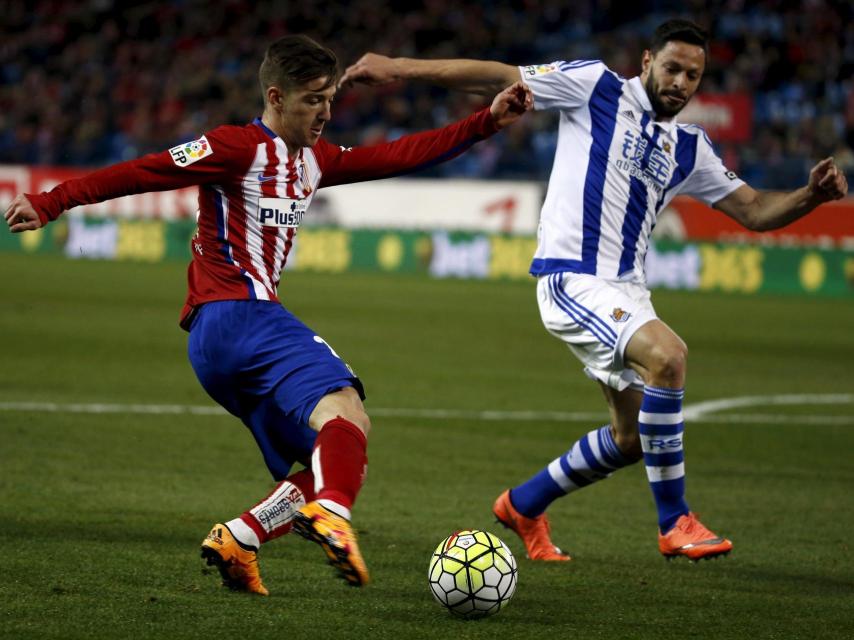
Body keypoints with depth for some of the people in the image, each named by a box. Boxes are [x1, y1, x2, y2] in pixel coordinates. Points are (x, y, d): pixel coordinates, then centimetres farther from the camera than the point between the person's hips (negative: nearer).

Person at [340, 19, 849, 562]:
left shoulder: (690, 149, 15)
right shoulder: (597, 87, -2)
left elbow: (754, 211, 17)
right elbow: (500, 77, -2)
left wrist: (810, 196, -3)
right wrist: (400, 68, -7)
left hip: (625, 290, 8)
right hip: (572, 278, -8)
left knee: (633, 438, 11)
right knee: (667, 355, -29)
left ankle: (524, 506, 34)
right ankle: (675, 523, -21)